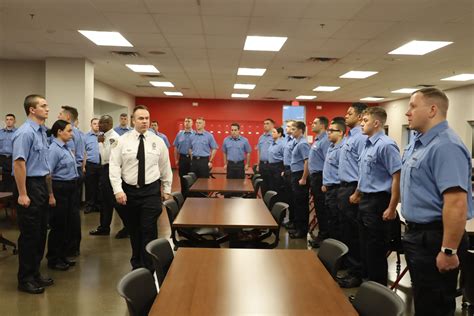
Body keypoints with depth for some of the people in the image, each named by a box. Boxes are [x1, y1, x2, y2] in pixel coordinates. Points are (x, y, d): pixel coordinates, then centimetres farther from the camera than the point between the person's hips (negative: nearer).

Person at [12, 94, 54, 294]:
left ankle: (35, 273, 29)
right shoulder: (25, 132, -17)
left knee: (41, 232, 15)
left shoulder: (42, 131, 10)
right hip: (30, 186, -9)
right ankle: (25, 279, 15)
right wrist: (22, 194, -22)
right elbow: (19, 163, -21)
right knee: (29, 234, 1)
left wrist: (48, 189, 16)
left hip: (41, 185, 9)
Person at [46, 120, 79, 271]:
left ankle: (62, 256, 28)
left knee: (66, 224, 15)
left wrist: (73, 187, 16)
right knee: (58, 225, 2)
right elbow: (48, 173, -19)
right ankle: (53, 259, 16)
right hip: (59, 189, -9)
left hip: (70, 189, 9)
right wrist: (51, 195, -21)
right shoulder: (54, 149, -15)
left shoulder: (66, 147, 11)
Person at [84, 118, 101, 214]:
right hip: (90, 165, -2)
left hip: (102, 165, 2)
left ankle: (98, 205, 20)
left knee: (99, 186, 9)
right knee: (90, 186, 4)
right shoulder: (86, 136, 2)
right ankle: (89, 205, 14)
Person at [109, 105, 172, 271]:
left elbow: (165, 167, 8)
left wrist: (167, 189, 11)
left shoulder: (158, 141, 1)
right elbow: (114, 166, -6)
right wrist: (118, 190, -14)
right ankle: (136, 265, 30)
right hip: (129, 191, 1)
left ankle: (148, 270, 7)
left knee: (149, 231, -4)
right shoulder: (122, 140, -2)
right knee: (133, 230, 13)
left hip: (151, 191, -1)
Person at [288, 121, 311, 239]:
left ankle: (303, 230, 6)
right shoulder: (297, 143, 13)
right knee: (297, 203, 15)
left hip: (300, 176, -10)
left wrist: (303, 179, -23)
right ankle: (298, 227, 24)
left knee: (301, 204, -2)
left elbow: (307, 162, -23)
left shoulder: (303, 144, -16)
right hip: (295, 176, 10)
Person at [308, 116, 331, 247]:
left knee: (322, 208, -3)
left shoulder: (324, 141, -16)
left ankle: (324, 236, 6)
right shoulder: (317, 140, 15)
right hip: (314, 177, 10)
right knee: (318, 207, 15)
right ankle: (322, 234, 24)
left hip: (320, 177, -10)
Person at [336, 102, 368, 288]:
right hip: (344, 188, 10)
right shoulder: (349, 137, 14)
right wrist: (343, 189, 19)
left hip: (352, 189, -10)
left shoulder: (361, 138, -17)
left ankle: (356, 273, 8)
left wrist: (357, 193, -21)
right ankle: (347, 263, 31)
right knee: (345, 230, 18)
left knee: (354, 233, -2)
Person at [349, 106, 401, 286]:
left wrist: (392, 208, -22)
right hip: (365, 201, 9)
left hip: (377, 202, -9)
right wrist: (358, 194, 28)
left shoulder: (386, 145, -17)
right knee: (364, 247, 16)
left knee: (376, 250, 0)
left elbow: (397, 177, -21)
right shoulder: (368, 145, 11)